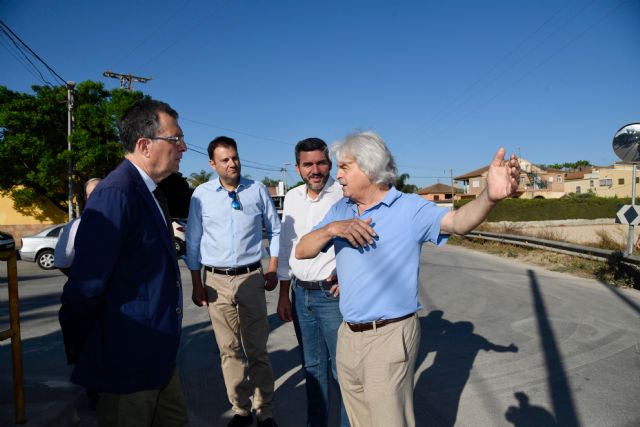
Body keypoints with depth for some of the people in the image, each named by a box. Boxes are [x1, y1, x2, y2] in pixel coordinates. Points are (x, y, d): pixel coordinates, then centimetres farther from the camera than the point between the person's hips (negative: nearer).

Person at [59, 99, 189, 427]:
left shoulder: (150, 193, 8)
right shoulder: (116, 193, -22)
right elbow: (85, 285, -22)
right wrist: (77, 349, -7)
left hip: (157, 355, 8)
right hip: (128, 362, -8)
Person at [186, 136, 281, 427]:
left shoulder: (257, 190, 2)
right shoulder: (201, 194, 1)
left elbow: (275, 231, 11)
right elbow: (193, 242, 5)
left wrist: (273, 269, 4)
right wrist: (197, 285, 3)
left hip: (251, 278, 0)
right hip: (216, 281, 1)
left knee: (257, 349, 5)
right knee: (229, 350, 9)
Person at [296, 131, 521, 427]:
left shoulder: (410, 208, -10)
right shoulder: (340, 210, 7)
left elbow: (458, 222, -27)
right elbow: (302, 251, 2)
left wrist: (490, 196, -48)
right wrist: (332, 228, -16)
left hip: (389, 337, -6)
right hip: (348, 336, 6)